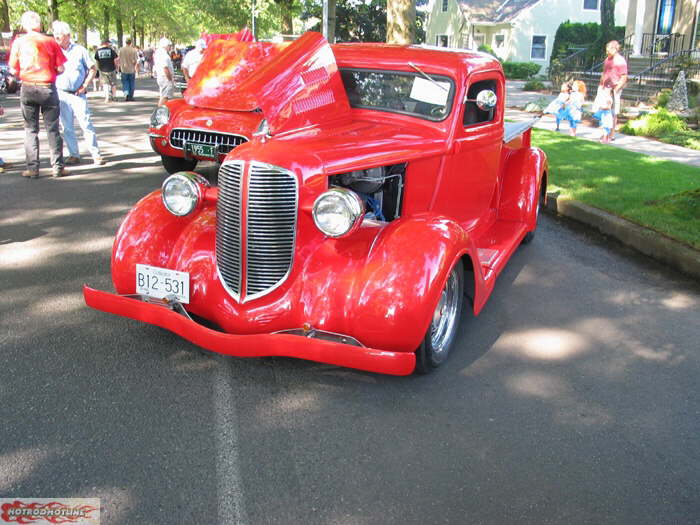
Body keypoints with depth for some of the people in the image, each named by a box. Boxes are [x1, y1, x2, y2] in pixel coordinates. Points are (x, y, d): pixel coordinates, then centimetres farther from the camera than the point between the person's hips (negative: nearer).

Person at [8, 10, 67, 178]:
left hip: (27, 89, 1)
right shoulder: (50, 42, -3)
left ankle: (32, 168, 7)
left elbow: (13, 70, 1)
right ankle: (57, 167, 7)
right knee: (53, 129, 7)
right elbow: (60, 69, -4)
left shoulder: (18, 42, -1)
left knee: (30, 129, 9)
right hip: (48, 88, -1)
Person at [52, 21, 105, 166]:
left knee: (86, 124, -7)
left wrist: (85, 86, -4)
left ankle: (96, 155, -3)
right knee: (66, 127, 4)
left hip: (78, 94, -3)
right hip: (61, 94, 3)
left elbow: (93, 68, 4)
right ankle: (74, 155, 12)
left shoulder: (79, 50, 2)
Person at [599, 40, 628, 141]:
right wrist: (600, 86, 18)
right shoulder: (607, 60, 16)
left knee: (613, 113, -3)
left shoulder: (620, 61, -9)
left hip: (614, 89, -7)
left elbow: (624, 78, -12)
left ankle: (612, 135, 3)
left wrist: (615, 89, -19)